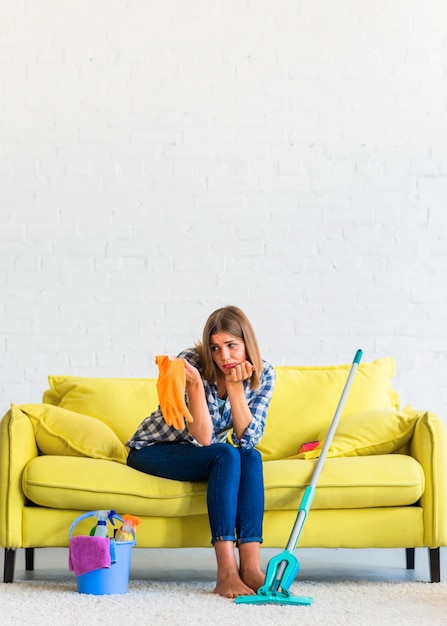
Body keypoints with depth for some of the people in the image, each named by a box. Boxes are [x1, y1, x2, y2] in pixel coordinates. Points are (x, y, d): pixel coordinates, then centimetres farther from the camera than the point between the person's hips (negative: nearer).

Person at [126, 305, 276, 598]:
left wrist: (235, 387, -30)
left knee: (251, 457, -27)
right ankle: (226, 573, -38)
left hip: (204, 456, 4)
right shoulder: (191, 363, -25)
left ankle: (250, 567, -35)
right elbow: (203, 438, -29)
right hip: (152, 452, -4)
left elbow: (248, 439, -21)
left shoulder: (263, 374, -12)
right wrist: (194, 384, -43)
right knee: (227, 455, -31)